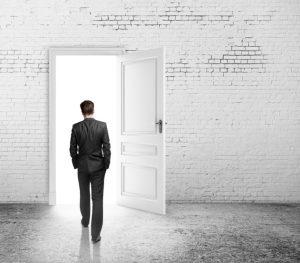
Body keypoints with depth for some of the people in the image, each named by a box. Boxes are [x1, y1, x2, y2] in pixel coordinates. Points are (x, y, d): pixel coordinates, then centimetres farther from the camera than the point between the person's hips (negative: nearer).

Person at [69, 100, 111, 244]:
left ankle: (85, 221, 44)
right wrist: (106, 165, 3)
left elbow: (72, 149, -2)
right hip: (98, 166, -2)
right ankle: (95, 234, 1)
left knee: (84, 195, 22)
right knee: (97, 199, 1)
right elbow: (107, 147, -8)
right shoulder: (102, 126, -9)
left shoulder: (76, 127, -6)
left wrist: (75, 164, 12)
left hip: (82, 166, 2)